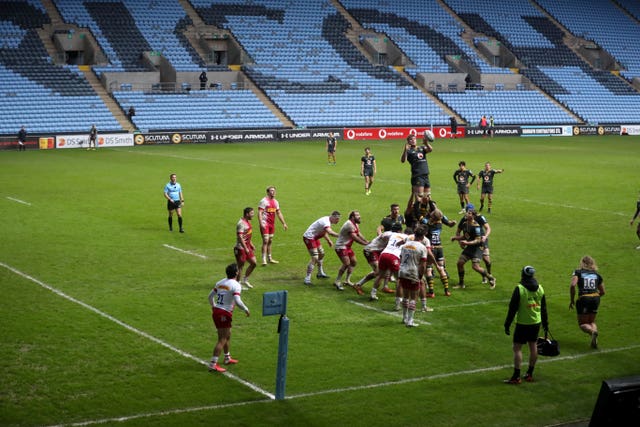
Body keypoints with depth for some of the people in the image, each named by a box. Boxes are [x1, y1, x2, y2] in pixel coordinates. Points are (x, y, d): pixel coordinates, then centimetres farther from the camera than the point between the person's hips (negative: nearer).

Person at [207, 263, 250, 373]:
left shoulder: (220, 282, 10)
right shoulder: (236, 285, -13)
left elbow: (210, 296, 17)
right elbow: (237, 301, -23)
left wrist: (213, 306, 33)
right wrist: (246, 309, -8)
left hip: (216, 311, 8)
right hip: (224, 314, -8)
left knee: (227, 335, 24)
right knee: (222, 340, -4)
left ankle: (227, 358, 38)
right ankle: (213, 364, -8)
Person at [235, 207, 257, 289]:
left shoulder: (248, 222, 12)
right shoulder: (241, 223, -19)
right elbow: (240, 237, -25)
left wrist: (251, 245, 22)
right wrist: (245, 248, -25)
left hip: (247, 246, 10)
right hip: (241, 248, -10)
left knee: (253, 263, 10)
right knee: (240, 266, -1)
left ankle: (245, 280, 20)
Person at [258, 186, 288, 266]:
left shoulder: (275, 202, 13)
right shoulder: (264, 201, -9)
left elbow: (279, 213, 20)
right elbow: (259, 213, -15)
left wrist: (284, 223, 16)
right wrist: (261, 223, -25)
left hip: (272, 224, 7)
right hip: (265, 224, -7)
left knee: (270, 241, 13)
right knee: (265, 241, -12)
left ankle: (270, 258, 21)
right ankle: (264, 260, -13)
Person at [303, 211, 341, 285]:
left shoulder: (328, 221, 6)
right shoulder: (326, 222, -27)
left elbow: (323, 232, 20)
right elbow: (330, 232, -44)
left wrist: (328, 240, 11)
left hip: (314, 237, 11)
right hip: (309, 237, -11)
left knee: (321, 253, 22)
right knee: (315, 258, -16)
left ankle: (320, 273, 38)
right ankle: (307, 279, -15)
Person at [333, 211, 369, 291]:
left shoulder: (355, 225, 12)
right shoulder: (349, 224, -21)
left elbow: (359, 235, 6)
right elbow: (354, 237, -23)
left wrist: (367, 242, -8)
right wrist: (365, 243, -18)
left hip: (347, 247, 11)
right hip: (341, 247, -11)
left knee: (353, 262, 13)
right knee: (346, 263, -19)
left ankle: (347, 280, 21)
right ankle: (337, 282, -10)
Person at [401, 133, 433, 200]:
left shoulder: (422, 148, 15)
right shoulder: (409, 151, 0)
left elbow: (430, 149, -4)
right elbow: (403, 160, -17)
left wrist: (426, 143, -24)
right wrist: (405, 150, -32)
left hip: (426, 176, 6)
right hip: (417, 176, -6)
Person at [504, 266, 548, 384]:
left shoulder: (519, 289, -14)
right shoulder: (540, 288, 3)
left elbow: (512, 308, -13)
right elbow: (544, 308, 11)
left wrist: (507, 324, -7)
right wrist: (545, 324, 21)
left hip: (523, 323, -6)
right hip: (536, 322, 6)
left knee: (517, 348, -1)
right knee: (533, 346, 15)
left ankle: (516, 377, -4)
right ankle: (530, 374, 22)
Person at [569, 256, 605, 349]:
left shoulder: (577, 272, 4)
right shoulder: (597, 274, 15)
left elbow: (573, 285, -12)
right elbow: (602, 292, 17)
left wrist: (572, 300, -3)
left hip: (583, 299, -4)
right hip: (595, 299, 4)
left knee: (583, 324, 7)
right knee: (592, 321, 21)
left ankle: (592, 332, -26)